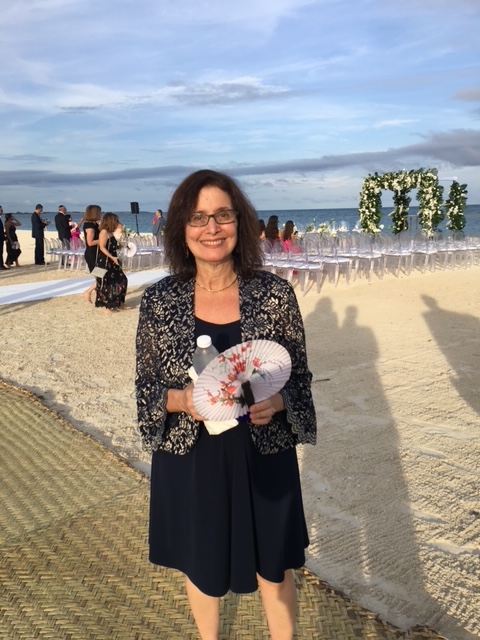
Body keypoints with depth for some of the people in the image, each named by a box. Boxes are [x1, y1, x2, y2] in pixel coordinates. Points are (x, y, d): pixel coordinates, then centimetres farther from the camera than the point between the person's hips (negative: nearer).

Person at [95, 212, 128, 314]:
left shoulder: (111, 233, 14)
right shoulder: (104, 232, -13)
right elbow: (102, 247, -20)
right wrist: (112, 257, -23)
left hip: (112, 262, 10)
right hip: (104, 262, -10)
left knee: (122, 280, 10)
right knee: (106, 284, -3)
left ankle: (118, 303, 21)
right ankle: (106, 307, 4)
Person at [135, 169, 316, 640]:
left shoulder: (275, 293, -10)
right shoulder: (158, 300, -9)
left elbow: (300, 377, -2)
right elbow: (145, 385, -1)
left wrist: (276, 402, -22)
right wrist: (181, 400, -21)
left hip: (264, 457, 0)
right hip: (190, 460, 1)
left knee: (275, 567, 19)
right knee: (202, 566, 23)